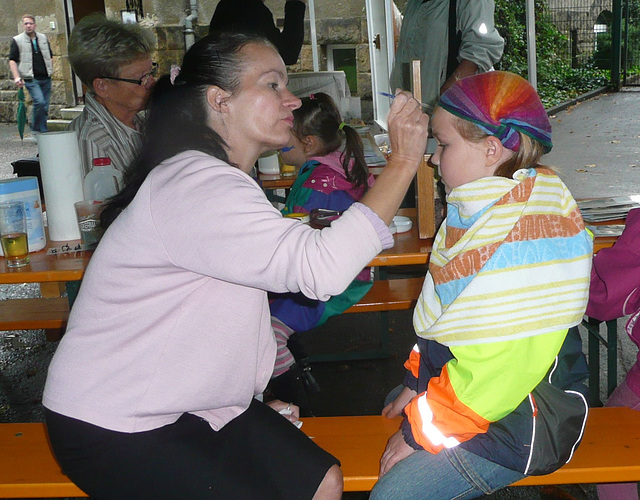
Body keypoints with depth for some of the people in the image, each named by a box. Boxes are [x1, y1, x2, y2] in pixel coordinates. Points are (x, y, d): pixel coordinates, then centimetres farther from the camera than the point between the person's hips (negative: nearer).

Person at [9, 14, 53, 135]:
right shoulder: (17, 40, 0)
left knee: (45, 107, 4)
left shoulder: (43, 38, 14)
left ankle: (43, 131, 15)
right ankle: (35, 127, -3)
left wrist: (50, 71, 15)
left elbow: (50, 56, 24)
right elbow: (12, 60, -2)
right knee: (39, 102, -22)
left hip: (45, 78, 5)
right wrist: (17, 77, -13)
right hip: (30, 79, -5)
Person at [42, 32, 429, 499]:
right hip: (112, 430, -9)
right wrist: (403, 162, -28)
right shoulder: (194, 186, -25)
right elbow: (321, 266, -36)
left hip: (185, 402, 9)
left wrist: (255, 402, 12)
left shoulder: (221, 180, 10)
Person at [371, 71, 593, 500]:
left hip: (523, 420, -10)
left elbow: (500, 370, -28)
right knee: (392, 410, 29)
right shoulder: (479, 210, 4)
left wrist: (420, 431, -20)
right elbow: (444, 317, 11)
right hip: (465, 380, 10)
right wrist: (416, 385, 9)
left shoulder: (532, 237, -28)